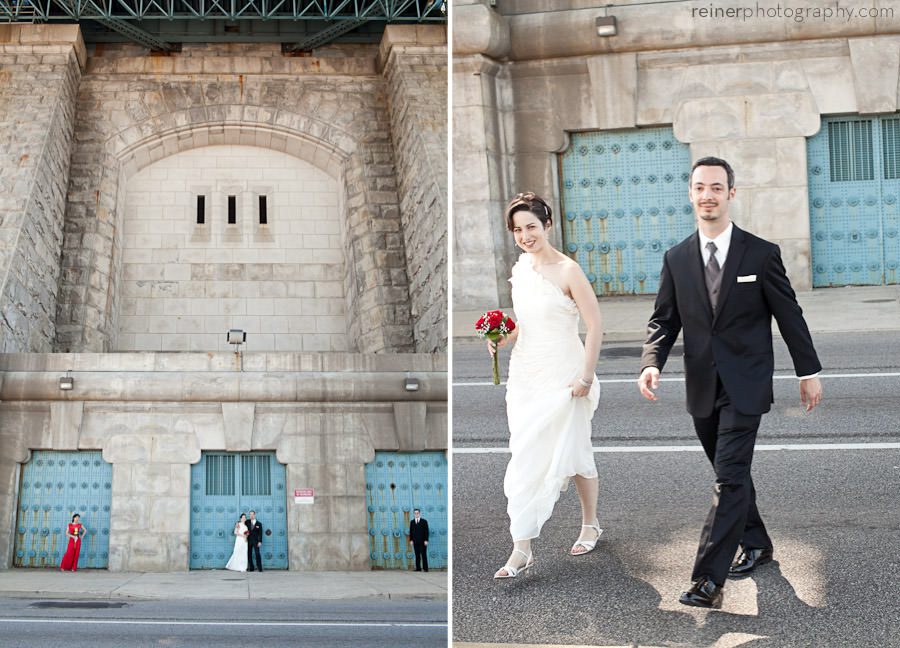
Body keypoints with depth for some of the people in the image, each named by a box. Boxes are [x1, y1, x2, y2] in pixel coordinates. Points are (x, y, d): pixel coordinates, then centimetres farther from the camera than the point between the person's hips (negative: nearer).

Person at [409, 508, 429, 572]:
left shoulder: (424, 521, 2)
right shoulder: (412, 522, 10)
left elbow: (426, 531, -2)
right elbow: (411, 532, 11)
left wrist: (426, 540, -9)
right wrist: (411, 540, 2)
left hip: (422, 542, -3)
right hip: (415, 542, 3)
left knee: (424, 555, -5)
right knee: (417, 555, 1)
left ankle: (425, 568, -4)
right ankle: (418, 568, 2)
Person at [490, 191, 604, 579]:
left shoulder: (567, 271, -14)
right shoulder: (519, 270, 7)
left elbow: (595, 325, -14)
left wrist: (586, 377, -16)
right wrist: (503, 340, 0)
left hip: (562, 378, -6)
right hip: (524, 374, 6)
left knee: (574, 453, 9)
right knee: (525, 457, 3)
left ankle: (590, 526, 31)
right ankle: (521, 550, 3)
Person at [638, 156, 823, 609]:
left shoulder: (761, 254, -5)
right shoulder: (677, 259, 4)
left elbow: (789, 315, 2)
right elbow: (664, 319, 5)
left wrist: (809, 371, 7)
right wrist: (651, 363, -13)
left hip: (745, 387, -4)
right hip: (703, 388, 4)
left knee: (730, 478, -11)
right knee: (730, 474, 17)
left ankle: (708, 580, -15)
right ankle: (756, 545, 38)